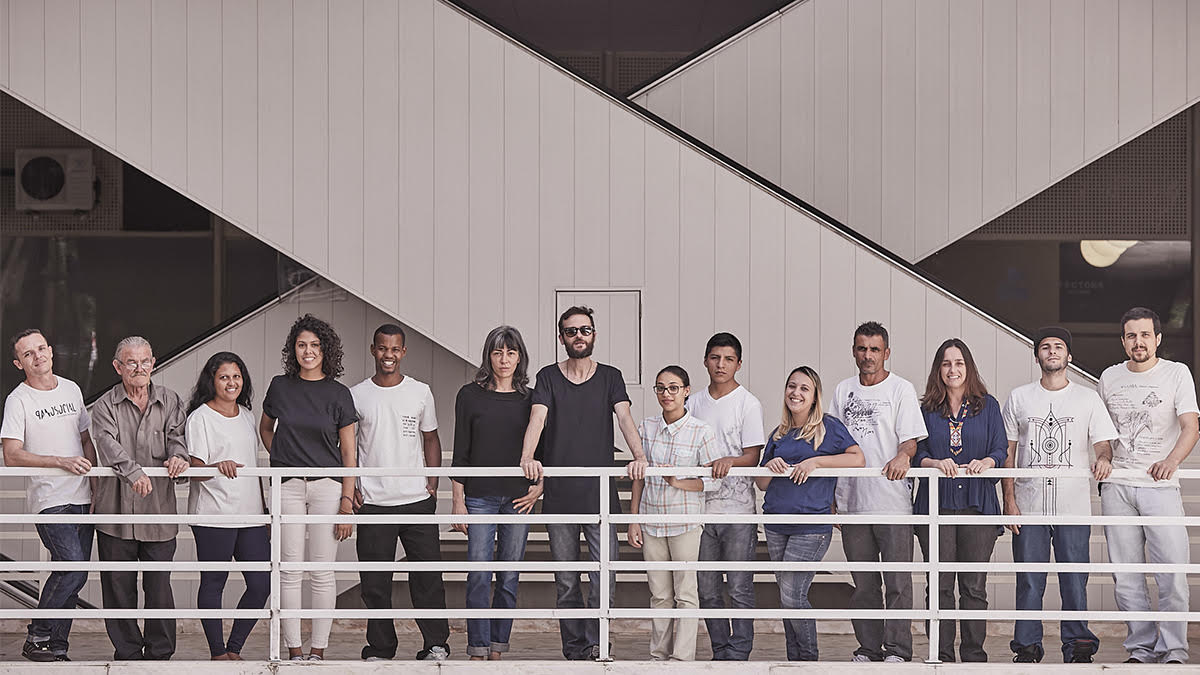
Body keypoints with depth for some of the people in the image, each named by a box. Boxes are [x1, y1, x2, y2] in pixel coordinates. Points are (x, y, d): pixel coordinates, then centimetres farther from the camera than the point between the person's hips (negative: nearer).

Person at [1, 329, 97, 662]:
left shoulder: (71, 389, 13)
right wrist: (62, 462, -21)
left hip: (82, 497, 6)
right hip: (50, 499, -6)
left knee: (70, 576, 5)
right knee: (73, 568, -20)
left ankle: (56, 648, 12)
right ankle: (36, 639, -7)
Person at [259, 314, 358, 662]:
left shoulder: (338, 393, 1)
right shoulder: (280, 387, 5)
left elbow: (349, 453, 2)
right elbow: (265, 427, 24)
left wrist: (347, 502, -4)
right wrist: (281, 458, 10)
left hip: (327, 486, -1)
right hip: (287, 487, 1)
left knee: (322, 573, 0)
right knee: (290, 571, 1)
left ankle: (318, 649, 8)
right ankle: (294, 650, 7)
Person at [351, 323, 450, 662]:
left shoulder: (420, 392, 7)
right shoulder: (356, 395, 4)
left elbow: (431, 440, 14)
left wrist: (432, 484, 3)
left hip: (417, 498, 0)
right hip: (372, 503, 0)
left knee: (427, 574, -2)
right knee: (375, 581, 2)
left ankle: (436, 645, 4)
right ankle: (379, 649, 11)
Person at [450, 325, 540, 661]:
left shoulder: (530, 399, 8)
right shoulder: (470, 395, 2)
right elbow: (461, 452, 2)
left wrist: (539, 486, 1)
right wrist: (458, 501, -2)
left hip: (518, 498, 2)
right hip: (480, 497, -2)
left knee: (509, 578, 5)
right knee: (479, 576, -7)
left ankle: (497, 650, 12)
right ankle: (477, 652, -4)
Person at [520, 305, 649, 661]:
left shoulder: (610, 377, 10)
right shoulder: (549, 377, 7)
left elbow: (624, 418, -5)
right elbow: (537, 419, -8)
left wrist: (639, 456, -23)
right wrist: (527, 457, -28)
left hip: (600, 492, 0)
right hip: (559, 494, 0)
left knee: (605, 576, -8)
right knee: (566, 581, 5)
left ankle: (595, 643, 3)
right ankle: (574, 648, 13)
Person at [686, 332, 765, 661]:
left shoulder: (748, 403, -2)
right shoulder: (694, 403, 12)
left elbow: (753, 456, -7)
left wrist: (730, 460, -27)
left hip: (738, 509, -4)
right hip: (701, 506, 5)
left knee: (740, 589, -4)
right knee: (707, 590, 7)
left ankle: (738, 655, 2)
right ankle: (720, 653, 16)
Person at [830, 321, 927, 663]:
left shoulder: (901, 389, 2)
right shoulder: (843, 390, 14)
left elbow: (911, 439, -3)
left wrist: (903, 456, -27)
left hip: (892, 500, -4)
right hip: (852, 500, 4)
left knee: (898, 580, -4)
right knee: (862, 583, 9)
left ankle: (897, 649, 1)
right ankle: (868, 648, 16)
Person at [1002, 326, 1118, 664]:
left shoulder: (1087, 399, 9)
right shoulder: (1019, 398, 10)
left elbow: (1103, 443, 6)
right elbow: (1008, 451, 9)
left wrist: (1104, 458, -19)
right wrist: (1009, 499, 1)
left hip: (1074, 506, 0)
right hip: (1029, 506, 1)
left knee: (1074, 579, -1)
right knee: (1029, 581, 1)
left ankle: (1077, 646, 7)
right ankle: (1027, 647, 8)